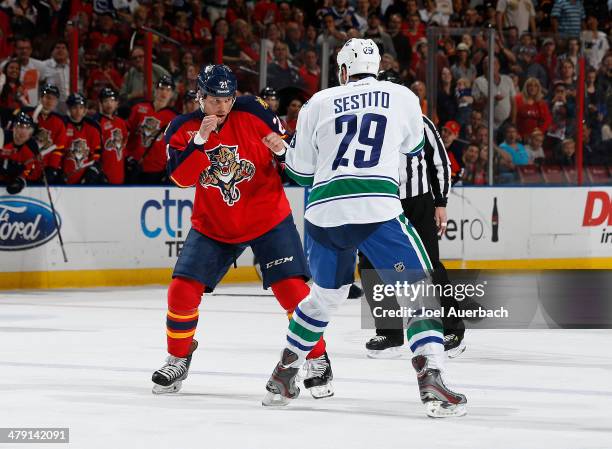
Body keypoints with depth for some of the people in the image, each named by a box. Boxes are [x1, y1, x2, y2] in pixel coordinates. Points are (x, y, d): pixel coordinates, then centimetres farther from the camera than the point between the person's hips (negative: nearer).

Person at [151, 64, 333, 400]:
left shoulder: (253, 113, -11)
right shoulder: (182, 130, -5)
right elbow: (181, 177, -19)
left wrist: (283, 149, -25)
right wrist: (201, 139, -31)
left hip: (267, 218, -2)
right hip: (212, 226, 2)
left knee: (291, 288, -13)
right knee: (182, 290, -7)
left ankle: (317, 362, 3)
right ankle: (178, 360, 16)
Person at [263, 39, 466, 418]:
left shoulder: (320, 103, 14)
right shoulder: (402, 97, 11)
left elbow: (300, 171, 18)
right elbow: (414, 146, 30)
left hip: (324, 212, 4)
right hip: (377, 208, -4)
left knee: (326, 296, 25)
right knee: (419, 291, 2)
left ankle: (282, 379, 31)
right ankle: (432, 384, -14)